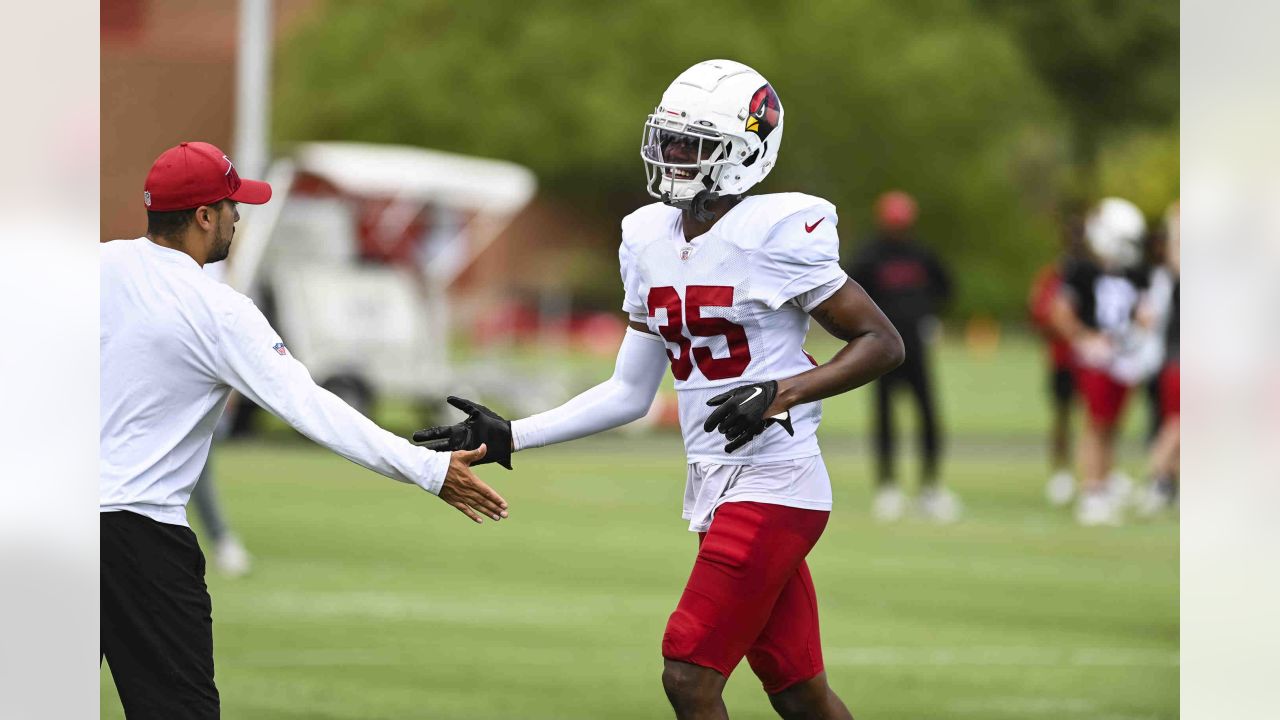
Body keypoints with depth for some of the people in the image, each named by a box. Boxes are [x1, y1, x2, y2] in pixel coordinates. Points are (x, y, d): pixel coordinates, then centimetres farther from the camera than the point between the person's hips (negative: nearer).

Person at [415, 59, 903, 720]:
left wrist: (780, 394, -22)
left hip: (772, 485, -8)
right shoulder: (651, 239, 9)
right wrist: (509, 439, 10)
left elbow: (883, 343, -10)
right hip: (713, 487, 8)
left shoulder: (775, 234, -13)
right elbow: (630, 393, 16)